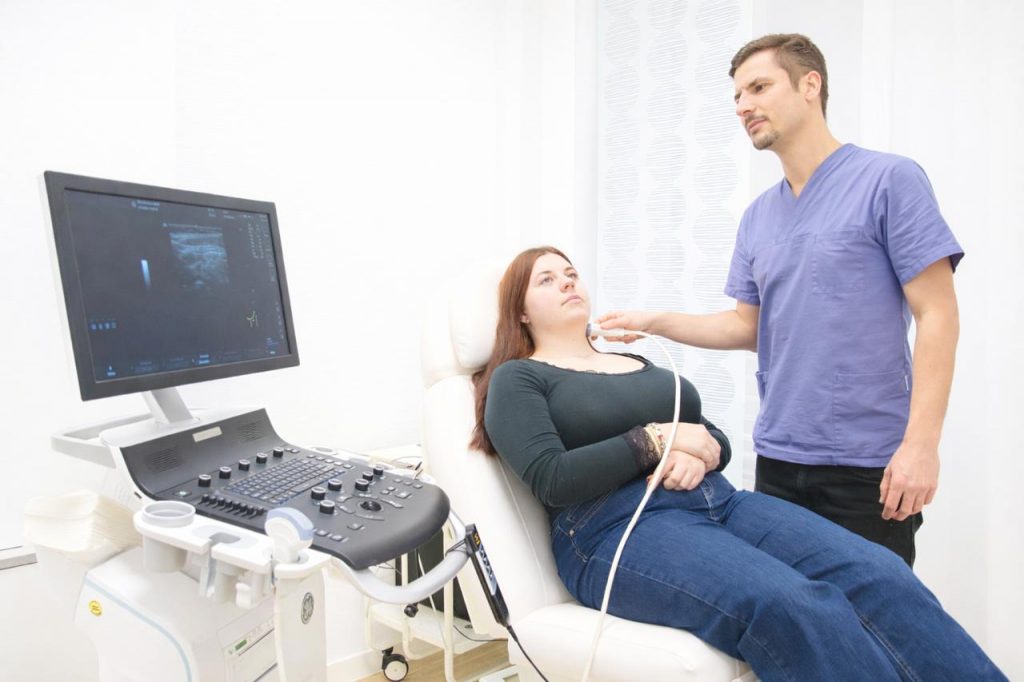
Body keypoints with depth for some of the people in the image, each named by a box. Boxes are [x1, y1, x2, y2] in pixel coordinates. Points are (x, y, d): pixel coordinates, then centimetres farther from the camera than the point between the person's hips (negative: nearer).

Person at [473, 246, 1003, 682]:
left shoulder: (638, 363, 26)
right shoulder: (517, 379, 6)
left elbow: (717, 440, 22)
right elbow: (552, 481, -10)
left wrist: (698, 455, -3)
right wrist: (655, 440, -9)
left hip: (716, 501, 7)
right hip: (617, 529, -6)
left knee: (875, 573, -18)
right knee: (797, 608, -32)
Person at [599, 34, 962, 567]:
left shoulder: (888, 180, -7)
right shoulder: (757, 217, 10)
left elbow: (937, 316, -10)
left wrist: (921, 442, -17)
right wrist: (653, 322, 2)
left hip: (872, 462, -5)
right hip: (778, 458, 6)